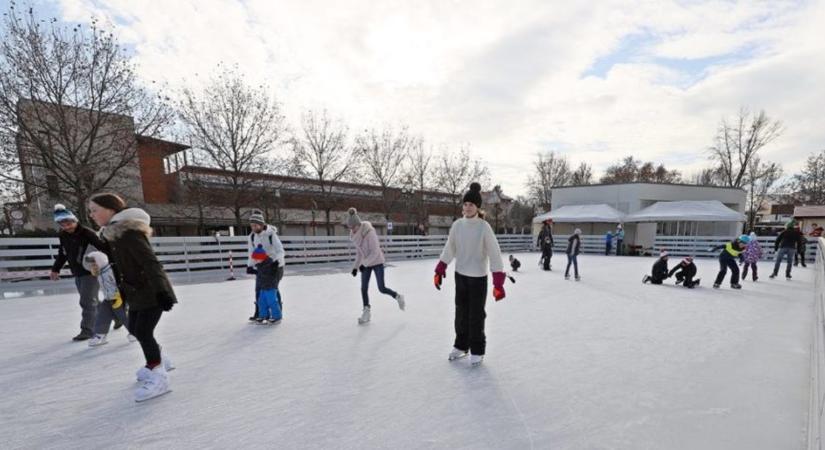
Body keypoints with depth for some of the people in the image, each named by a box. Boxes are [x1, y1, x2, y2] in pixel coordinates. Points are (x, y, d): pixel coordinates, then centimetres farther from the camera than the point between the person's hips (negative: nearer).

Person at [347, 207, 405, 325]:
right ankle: (366, 311, 14)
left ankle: (398, 297, 25)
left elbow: (375, 252, -25)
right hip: (366, 264, 6)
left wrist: (364, 263, -27)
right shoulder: (355, 235, -2)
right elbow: (359, 252, 8)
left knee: (382, 289, -1)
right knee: (364, 288, 1)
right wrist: (355, 266, 5)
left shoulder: (369, 232, -25)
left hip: (377, 262, -6)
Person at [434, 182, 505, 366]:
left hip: (478, 278, -4)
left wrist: (498, 283, -22)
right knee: (461, 312, 16)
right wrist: (439, 271, 5)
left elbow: (495, 255, -18)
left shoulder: (484, 227, -17)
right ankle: (461, 346, 34)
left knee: (476, 316, 6)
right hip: (460, 275, 4)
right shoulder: (457, 225, -4)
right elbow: (449, 249, 6)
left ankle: (477, 351, 25)